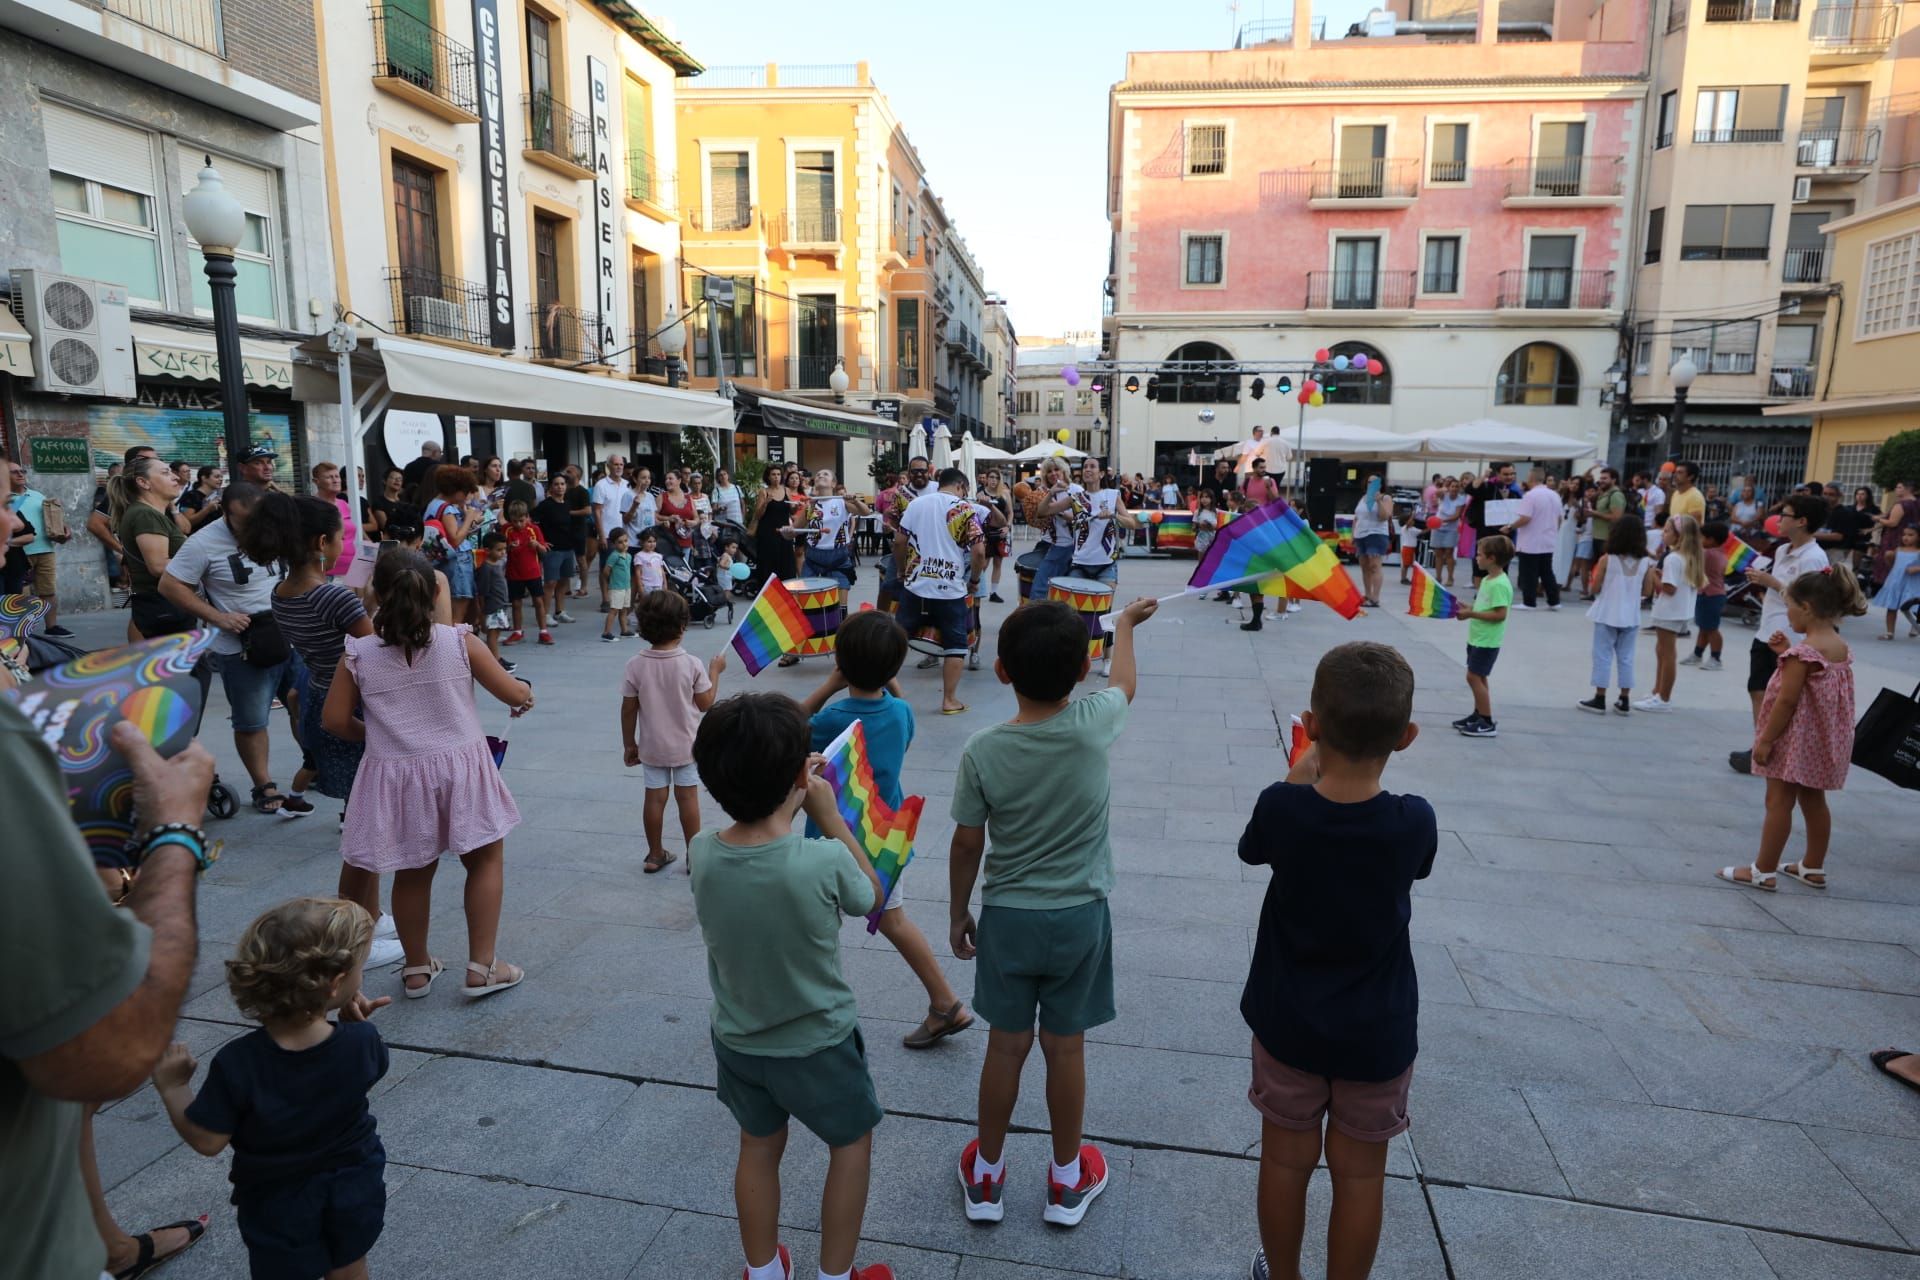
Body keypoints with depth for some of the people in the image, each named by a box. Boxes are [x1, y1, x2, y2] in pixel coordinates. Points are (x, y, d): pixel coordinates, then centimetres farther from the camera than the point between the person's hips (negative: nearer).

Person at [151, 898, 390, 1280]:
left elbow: (206, 1140, -18)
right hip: (353, 1186, 1)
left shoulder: (238, 1063, -31)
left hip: (279, 1202, -1)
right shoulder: (361, 1042, -26)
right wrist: (357, 1024, 6)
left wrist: (172, 1088, -5)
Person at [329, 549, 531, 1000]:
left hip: (395, 776, 2)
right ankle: (482, 967, 17)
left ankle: (417, 969, 34)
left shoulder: (358, 655, -5)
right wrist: (526, 692, 21)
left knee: (412, 873, 17)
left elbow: (335, 720, 1)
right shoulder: (461, 642, -8)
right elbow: (514, 694, -2)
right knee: (486, 860, 16)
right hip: (460, 766, -1)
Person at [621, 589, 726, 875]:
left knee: (655, 798, 11)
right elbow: (706, 703, -7)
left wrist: (629, 744, 7)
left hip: (652, 747, 2)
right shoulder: (691, 664, -16)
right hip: (686, 745, -1)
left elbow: (628, 710, -5)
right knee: (688, 797, 8)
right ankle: (694, 855, 16)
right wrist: (715, 671, 6)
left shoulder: (635, 665, -11)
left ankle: (655, 854, 22)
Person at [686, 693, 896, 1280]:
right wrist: (829, 813, -10)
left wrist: (777, 789, -5)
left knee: (759, 1149, 26)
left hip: (738, 1042, 4)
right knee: (851, 1144, 22)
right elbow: (871, 895, -9)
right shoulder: (824, 861, -33)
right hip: (818, 1045, -4)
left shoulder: (702, 852, -20)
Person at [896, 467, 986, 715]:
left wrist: (903, 571, 18)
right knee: (955, 645, 7)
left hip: (916, 585, 3)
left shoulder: (916, 503, 7)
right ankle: (949, 700, 7)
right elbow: (979, 551, -10)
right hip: (951, 589, -3)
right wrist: (975, 577, 6)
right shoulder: (965, 509, -3)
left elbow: (899, 542, 5)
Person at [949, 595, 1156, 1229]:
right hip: (1079, 916, 0)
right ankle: (1067, 1180, 34)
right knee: (1065, 1047, 14)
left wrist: (958, 916, 8)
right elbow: (1125, 683, 7)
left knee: (1005, 1045, 15)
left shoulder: (982, 751, -17)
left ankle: (986, 1176, 33)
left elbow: (967, 846, -8)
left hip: (1006, 917, 0)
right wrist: (1124, 624, 25)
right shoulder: (1094, 724, -17)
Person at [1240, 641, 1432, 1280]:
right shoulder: (1416, 821, -22)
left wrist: (1309, 761, 4)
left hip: (1288, 1025, 1)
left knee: (1285, 1161, 19)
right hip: (1377, 1035, 0)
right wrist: (1380, 749, -1)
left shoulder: (1282, 808, -23)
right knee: (1359, 1176, 18)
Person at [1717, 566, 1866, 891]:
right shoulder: (1841, 647, 4)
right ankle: (1813, 868, 27)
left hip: (1795, 740, -8)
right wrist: (1787, 652, 6)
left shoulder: (1804, 651, -21)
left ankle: (1763, 871, 5)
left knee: (1778, 803, -1)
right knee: (1814, 802, 17)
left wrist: (1765, 741, -17)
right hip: (1823, 741, 8)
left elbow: (1787, 700, -22)